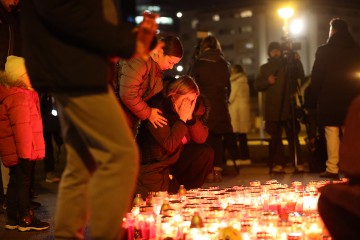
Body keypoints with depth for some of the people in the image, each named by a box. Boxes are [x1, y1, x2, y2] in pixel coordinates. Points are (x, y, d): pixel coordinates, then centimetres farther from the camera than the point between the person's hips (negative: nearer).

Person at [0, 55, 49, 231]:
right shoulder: (19, 96, -17)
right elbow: (21, 126, -23)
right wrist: (25, 151, -23)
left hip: (14, 151, 10)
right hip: (21, 150, -10)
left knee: (15, 182, 13)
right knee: (23, 182, -4)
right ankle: (26, 219, 1)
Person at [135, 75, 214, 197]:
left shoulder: (193, 109, -4)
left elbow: (201, 139, -9)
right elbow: (169, 145, -28)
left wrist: (190, 117, -22)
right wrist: (182, 119, -27)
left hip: (176, 157, 7)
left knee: (206, 152, -11)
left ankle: (187, 189, 0)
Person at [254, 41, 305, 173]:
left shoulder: (289, 64, 11)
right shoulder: (265, 68, 16)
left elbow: (301, 76, -3)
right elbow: (257, 85, 10)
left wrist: (297, 62, -15)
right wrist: (267, 81, -8)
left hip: (288, 107, -2)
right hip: (272, 109, 2)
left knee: (293, 136, -5)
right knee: (275, 137, 1)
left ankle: (298, 163, -4)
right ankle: (279, 164, 4)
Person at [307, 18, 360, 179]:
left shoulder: (324, 51, -4)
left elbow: (316, 77, -5)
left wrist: (313, 97, 4)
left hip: (330, 98, -3)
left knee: (332, 133, -3)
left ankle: (332, 169, -7)